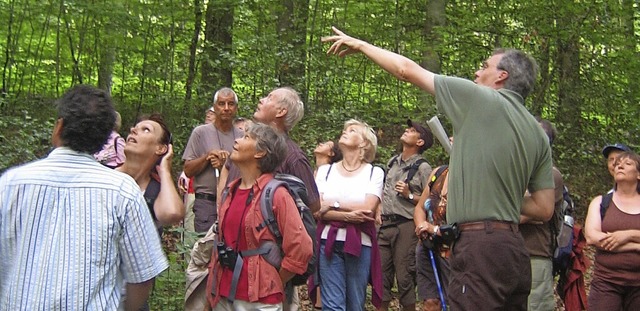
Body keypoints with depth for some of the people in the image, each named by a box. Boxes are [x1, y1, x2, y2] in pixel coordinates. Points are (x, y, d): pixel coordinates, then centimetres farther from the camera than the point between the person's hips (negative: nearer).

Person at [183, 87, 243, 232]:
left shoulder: (242, 136, 10)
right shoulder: (200, 132, 3)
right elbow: (188, 170, 2)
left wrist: (226, 165, -8)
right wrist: (208, 156, -12)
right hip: (207, 202, -2)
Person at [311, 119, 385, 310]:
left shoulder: (374, 172, 4)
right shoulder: (325, 170, 9)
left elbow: (368, 208, -10)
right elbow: (319, 210, -2)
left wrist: (333, 204, -6)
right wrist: (347, 216, -16)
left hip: (360, 244, -1)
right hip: (329, 242, 1)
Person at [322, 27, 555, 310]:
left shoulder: (482, 100, -3)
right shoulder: (538, 135, 15)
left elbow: (407, 70, 4)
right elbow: (544, 209, 14)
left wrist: (359, 44, 16)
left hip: (480, 247, -8)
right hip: (515, 250, 8)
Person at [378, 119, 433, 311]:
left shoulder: (422, 168, -3)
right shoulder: (392, 162, 15)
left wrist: (409, 195, -14)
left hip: (406, 226, -6)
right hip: (385, 225, 6)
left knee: (404, 277, -1)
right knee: (380, 275, 6)